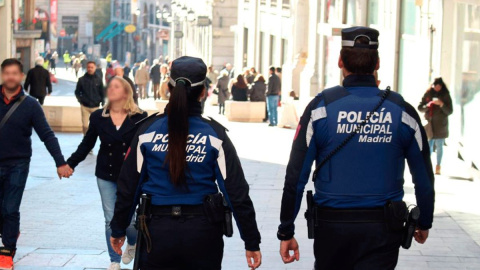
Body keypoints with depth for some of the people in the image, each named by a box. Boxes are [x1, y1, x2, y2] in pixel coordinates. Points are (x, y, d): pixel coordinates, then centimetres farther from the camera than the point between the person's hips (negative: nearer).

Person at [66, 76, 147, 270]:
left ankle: (133, 244, 33)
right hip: (106, 176, 2)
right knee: (111, 220, 5)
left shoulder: (140, 117, -8)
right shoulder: (98, 117, 0)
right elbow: (86, 144, 6)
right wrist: (70, 164, -1)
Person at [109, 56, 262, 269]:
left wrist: (118, 229, 14)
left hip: (157, 231, 0)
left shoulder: (147, 131, -3)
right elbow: (236, 192, -6)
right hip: (203, 233, 0)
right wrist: (252, 242, 0)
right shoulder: (215, 135, -6)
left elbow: (127, 186, 1)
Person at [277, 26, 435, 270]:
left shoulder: (321, 107, -5)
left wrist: (286, 231, 0)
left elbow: (296, 176, -7)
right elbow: (424, 179, 6)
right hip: (382, 231, 0)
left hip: (331, 226, 0)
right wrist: (424, 223, 22)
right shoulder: (402, 111, -1)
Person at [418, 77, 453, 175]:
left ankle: (438, 166, 9)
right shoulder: (428, 94, 4)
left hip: (440, 125, -1)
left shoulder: (445, 96, 0)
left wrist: (441, 104, -19)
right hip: (429, 124, 2)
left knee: (439, 146, 2)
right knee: (429, 145, 5)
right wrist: (427, 106, -15)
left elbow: (450, 111, -3)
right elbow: (420, 107, 5)